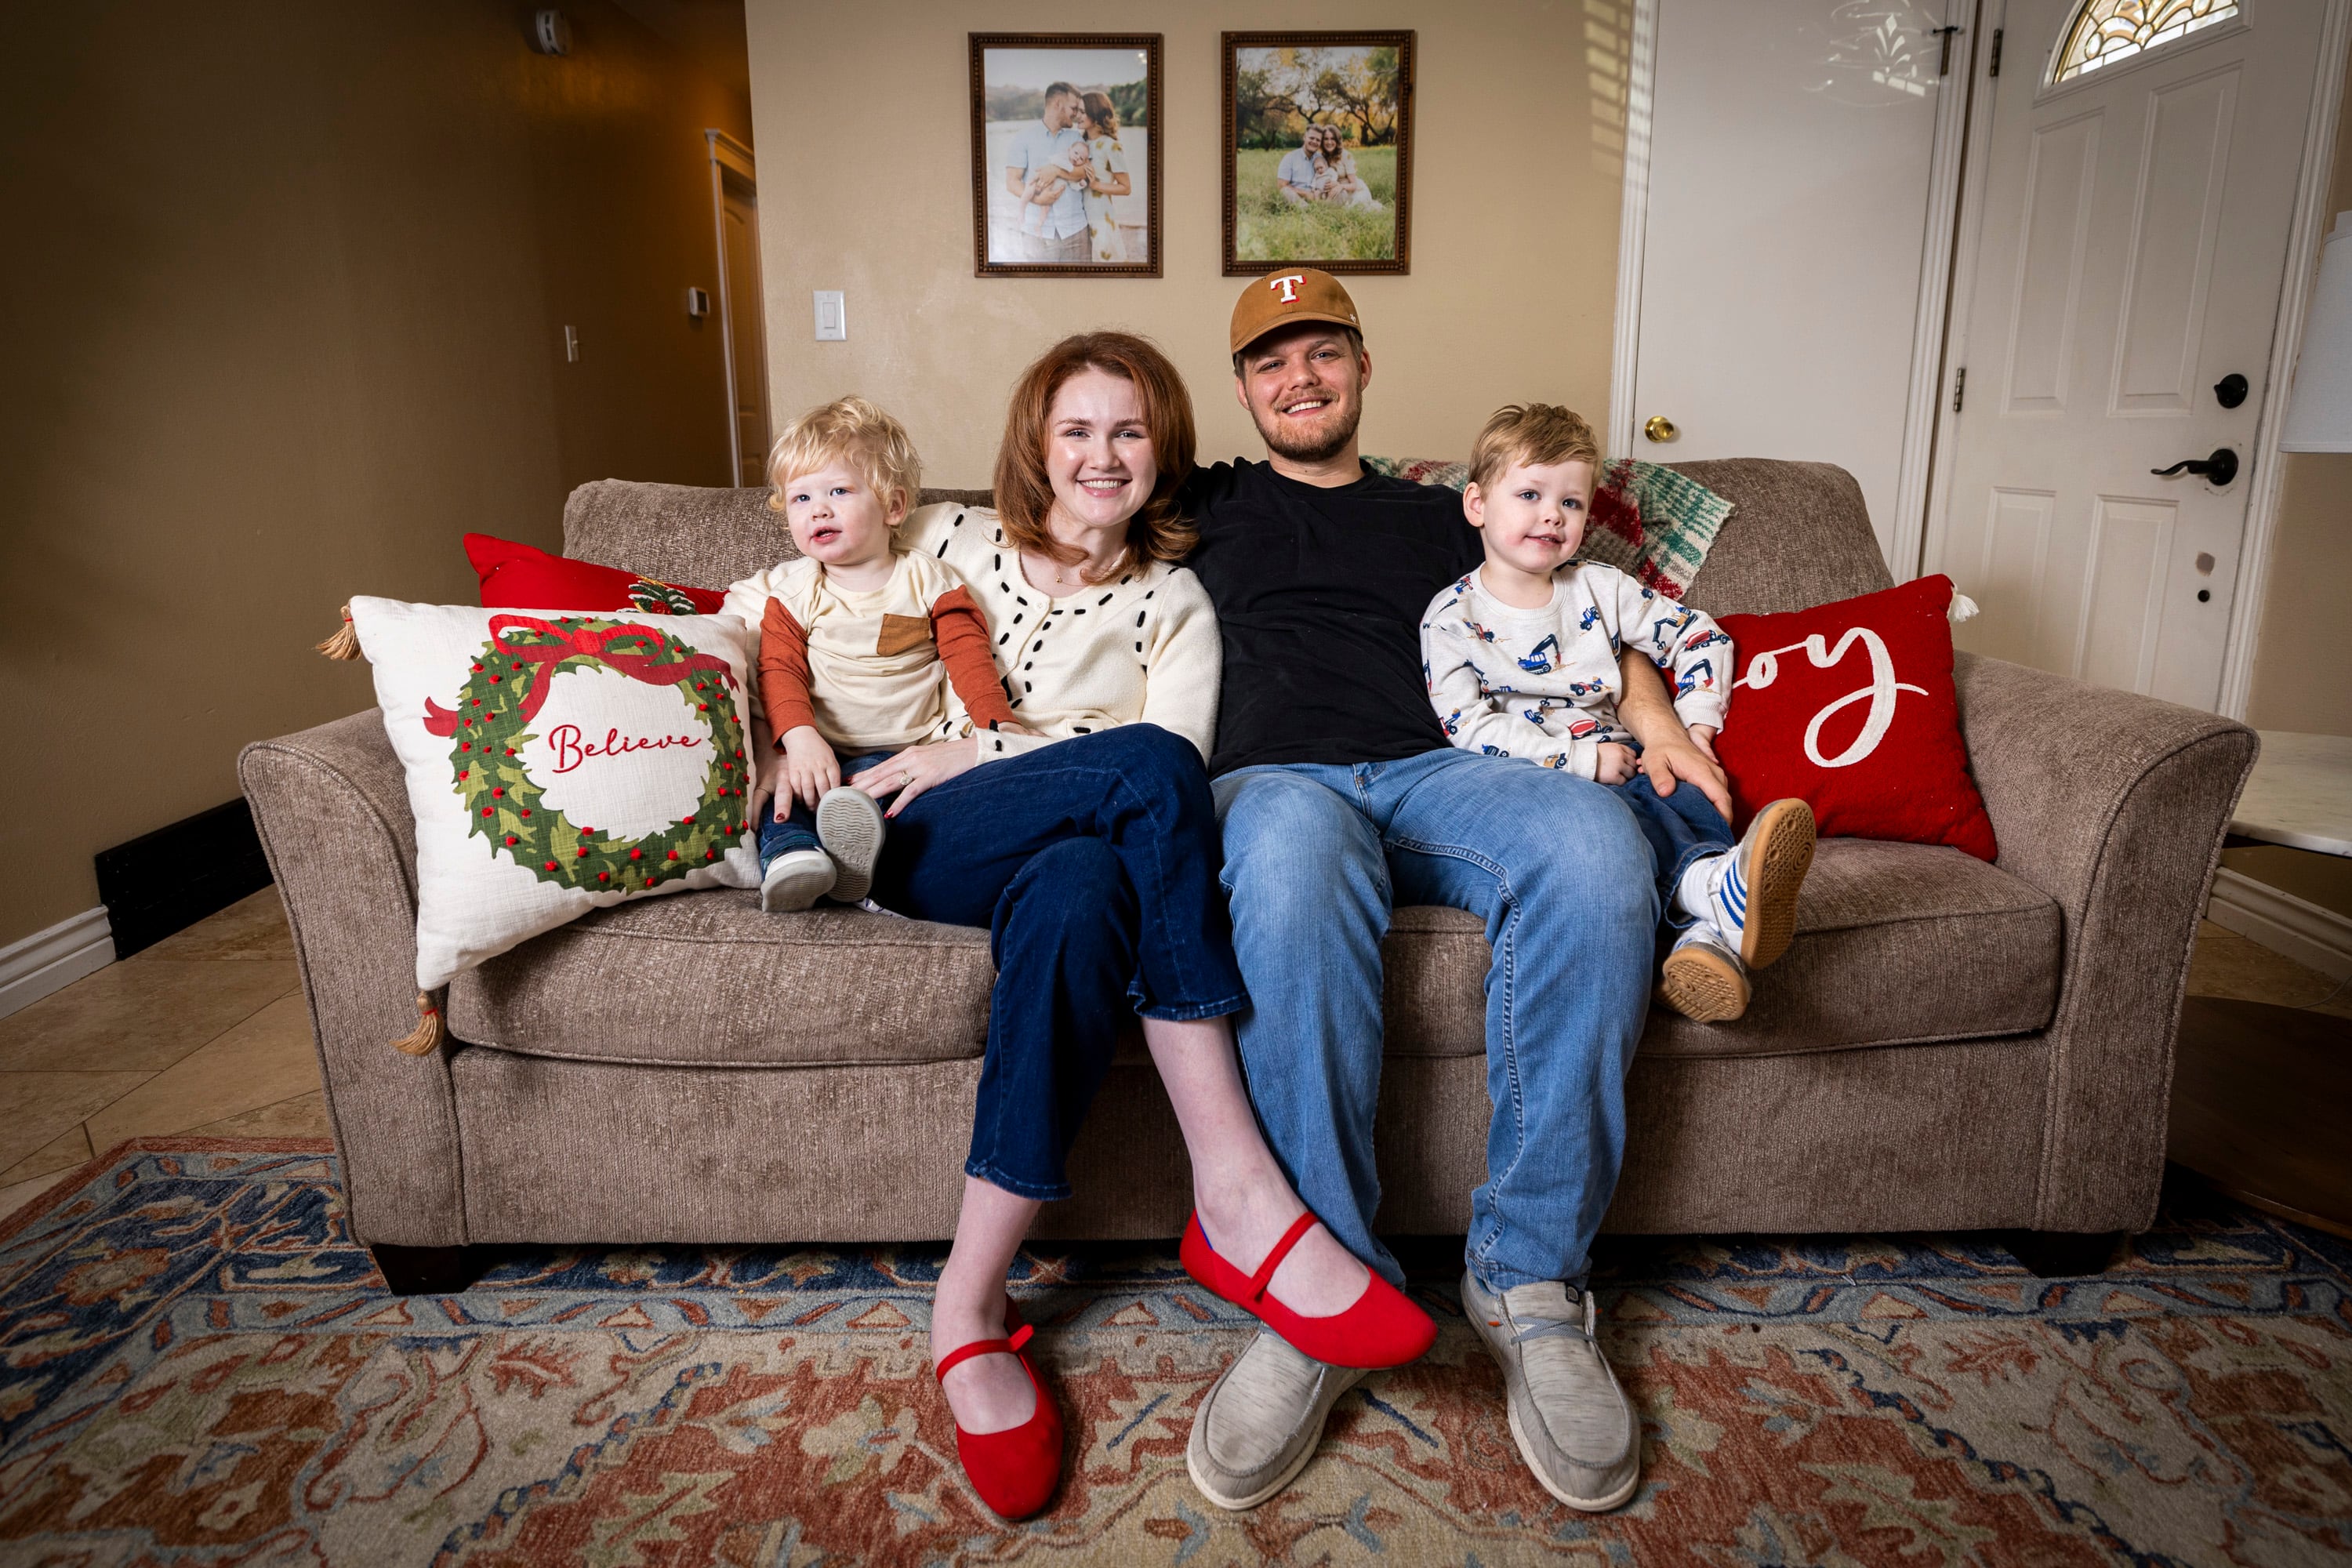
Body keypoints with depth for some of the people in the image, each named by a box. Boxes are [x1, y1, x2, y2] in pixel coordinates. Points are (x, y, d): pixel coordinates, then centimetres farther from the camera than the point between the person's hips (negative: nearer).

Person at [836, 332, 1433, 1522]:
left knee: (1077, 890, -40)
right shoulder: (950, 541, 21)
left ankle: (970, 1304, -33)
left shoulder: (1172, 602, 17)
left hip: (1082, 845, 2)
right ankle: (1236, 1189, -36)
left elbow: (1180, 758, 0)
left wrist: (981, 748, -9)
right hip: (918, 842, -1)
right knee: (1145, 766, -33)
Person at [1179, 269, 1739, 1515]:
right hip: (1274, 776, -2)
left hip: (1432, 772, 2)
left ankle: (1527, 1274, -23)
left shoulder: (1437, 519, 30)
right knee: (1295, 855, -42)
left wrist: (1656, 722, 8)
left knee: (1596, 842, -33)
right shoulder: (1205, 505, 27)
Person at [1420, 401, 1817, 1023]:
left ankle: (1710, 935, -57)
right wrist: (1582, 758, -15)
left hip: (1625, 768, 4)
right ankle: (1716, 885, -59)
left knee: (1685, 789, -30)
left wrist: (1696, 726, 5)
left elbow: (1698, 634, 20)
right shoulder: (1451, 616, 1)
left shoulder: (1599, 588, 14)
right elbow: (1468, 726, -10)